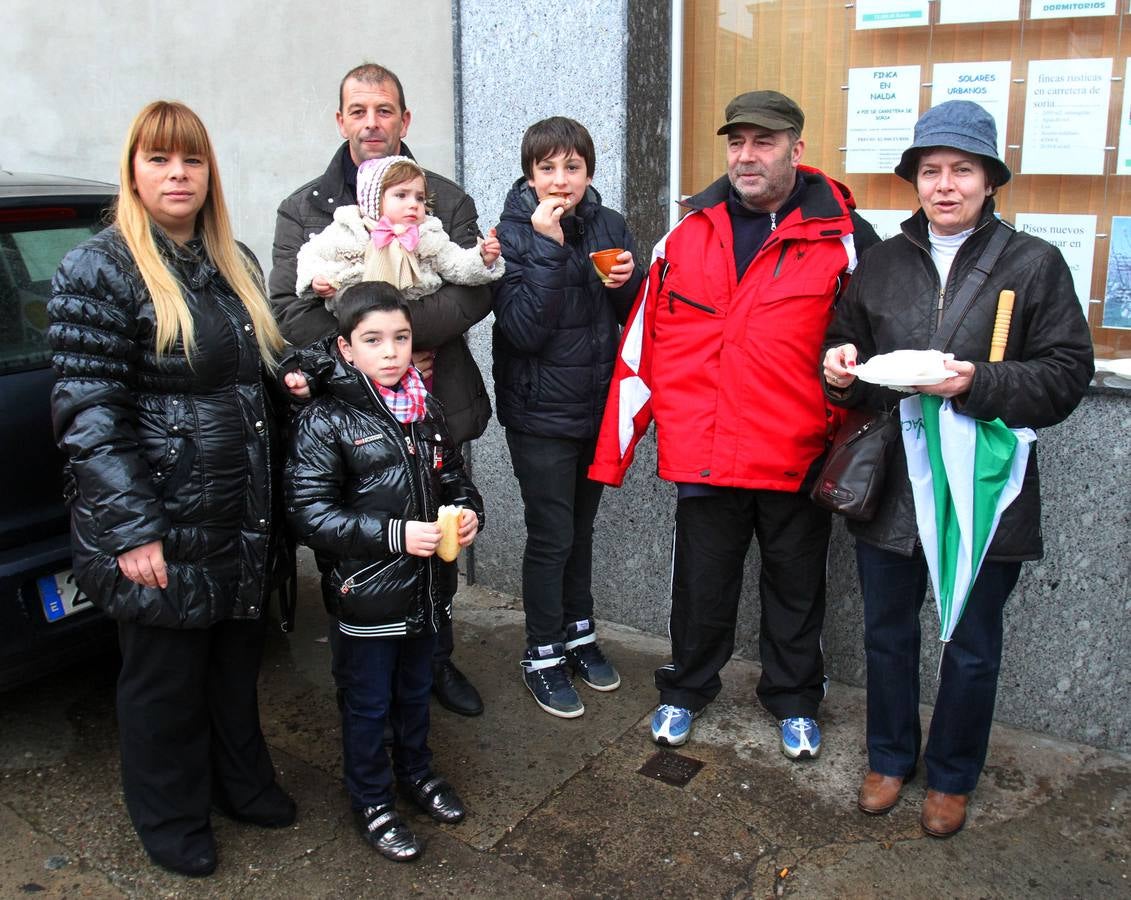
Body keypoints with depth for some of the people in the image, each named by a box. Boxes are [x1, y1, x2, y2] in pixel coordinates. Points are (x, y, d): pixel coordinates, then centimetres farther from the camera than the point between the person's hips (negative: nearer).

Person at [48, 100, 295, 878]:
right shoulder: (99, 271, -11)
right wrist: (132, 529, -20)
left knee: (238, 664, 21)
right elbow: (89, 412, -16)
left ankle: (242, 783, 43)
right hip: (163, 531, -6)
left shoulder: (235, 264, 10)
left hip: (245, 522, 6)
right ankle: (172, 820, 33)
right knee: (166, 679, 11)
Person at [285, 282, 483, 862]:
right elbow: (310, 515, -20)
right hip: (365, 595, -6)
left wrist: (468, 511, -5)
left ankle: (415, 771, 46)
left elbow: (453, 476, 17)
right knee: (368, 704, 11)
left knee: (415, 689, 24)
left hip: (424, 587, 6)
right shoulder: (324, 422, -15)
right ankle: (371, 803, 30)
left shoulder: (425, 411, 5)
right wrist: (395, 534, -25)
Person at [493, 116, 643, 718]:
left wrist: (630, 282, -12)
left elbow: (633, 317, 9)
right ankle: (543, 655, 18)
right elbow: (525, 329, -23)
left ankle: (578, 633, 35)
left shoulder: (609, 226, 3)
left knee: (581, 527, 18)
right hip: (541, 413, -5)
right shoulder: (515, 234, -11)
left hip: (597, 404, 5)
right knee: (551, 535, 1)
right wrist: (548, 246, -26)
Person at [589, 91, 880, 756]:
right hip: (703, 451, 2)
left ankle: (794, 701, 38)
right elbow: (644, 344, 4)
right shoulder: (688, 234, 3)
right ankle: (686, 689, 38)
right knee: (701, 584, 16)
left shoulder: (843, 236, -5)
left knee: (795, 587, 16)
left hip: (799, 456, -1)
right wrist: (615, 448, 2)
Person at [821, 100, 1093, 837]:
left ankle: (953, 777, 35)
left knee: (973, 649, 13)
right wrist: (841, 371, -10)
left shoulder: (1035, 263, -2)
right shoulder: (882, 262, 7)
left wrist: (980, 384, -22)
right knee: (889, 633, 16)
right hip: (890, 487, 3)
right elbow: (846, 351, 13)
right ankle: (891, 758, 38)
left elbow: (1067, 375, -6)